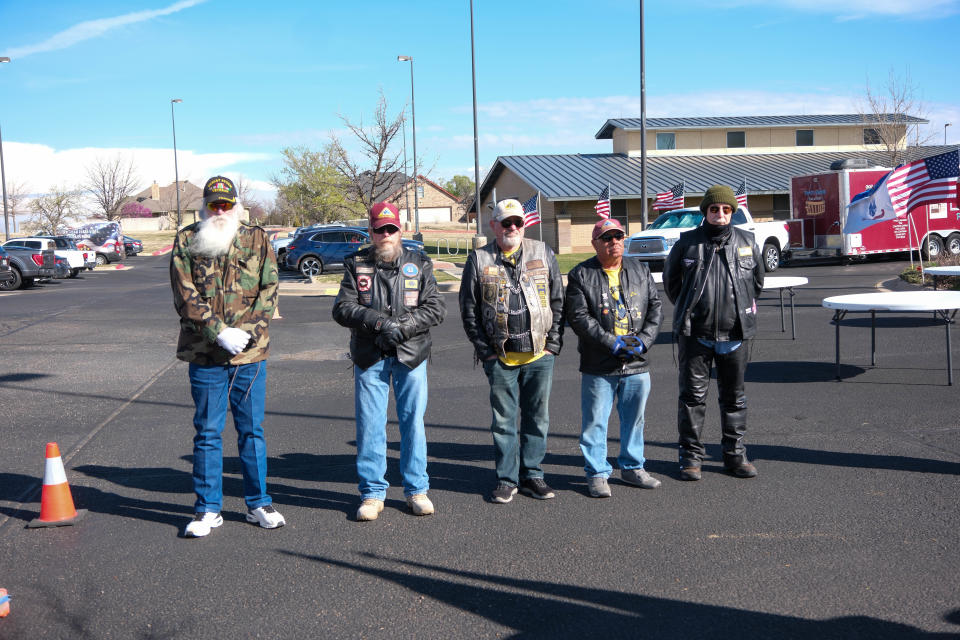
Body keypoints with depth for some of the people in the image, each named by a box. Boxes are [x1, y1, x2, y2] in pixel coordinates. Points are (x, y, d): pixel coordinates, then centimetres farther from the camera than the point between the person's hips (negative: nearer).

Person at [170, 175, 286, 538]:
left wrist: (248, 331, -12)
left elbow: (269, 288, 1)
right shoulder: (186, 242, 3)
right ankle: (208, 509, 17)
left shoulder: (257, 240, 7)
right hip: (204, 354, -1)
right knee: (207, 433, 6)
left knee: (252, 430, 9)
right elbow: (185, 296, -5)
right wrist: (219, 332, -15)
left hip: (251, 352, 1)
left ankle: (258, 504, 21)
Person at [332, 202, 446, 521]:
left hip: (411, 355, 0)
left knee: (413, 421, 5)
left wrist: (403, 326, -15)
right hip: (369, 357, 0)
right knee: (369, 424, 2)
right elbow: (342, 308, -4)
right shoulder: (356, 264, 5)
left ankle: (416, 489, 17)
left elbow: (436, 308, -1)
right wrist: (379, 322, -17)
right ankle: (372, 493, 12)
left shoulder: (419, 264, 6)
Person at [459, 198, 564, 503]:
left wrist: (553, 343, 1)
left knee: (538, 418, 8)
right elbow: (469, 310, 2)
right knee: (504, 421, 5)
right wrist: (485, 350, -3)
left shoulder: (543, 254, 5)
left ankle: (532, 475, 21)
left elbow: (558, 302, 8)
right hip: (500, 357, -1)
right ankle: (506, 479, 16)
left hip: (540, 355, 1)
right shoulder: (479, 260, 1)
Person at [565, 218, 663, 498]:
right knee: (595, 421, 1)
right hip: (598, 366, -4)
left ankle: (633, 468, 29)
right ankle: (597, 474, 13)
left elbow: (655, 307, 9)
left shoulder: (640, 270, 11)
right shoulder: (581, 275, -3)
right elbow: (578, 317, -11)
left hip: (637, 364, 4)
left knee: (634, 418, 14)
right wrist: (612, 343, -16)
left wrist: (644, 340, -7)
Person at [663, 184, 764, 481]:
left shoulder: (746, 241, 6)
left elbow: (757, 281, 19)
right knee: (693, 395, 3)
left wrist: (743, 309, 14)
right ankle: (691, 455, 13)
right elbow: (670, 280, 13)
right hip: (695, 334, -2)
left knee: (734, 396, 11)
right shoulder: (687, 242, 1)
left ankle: (735, 454, 22)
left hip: (735, 334, 2)